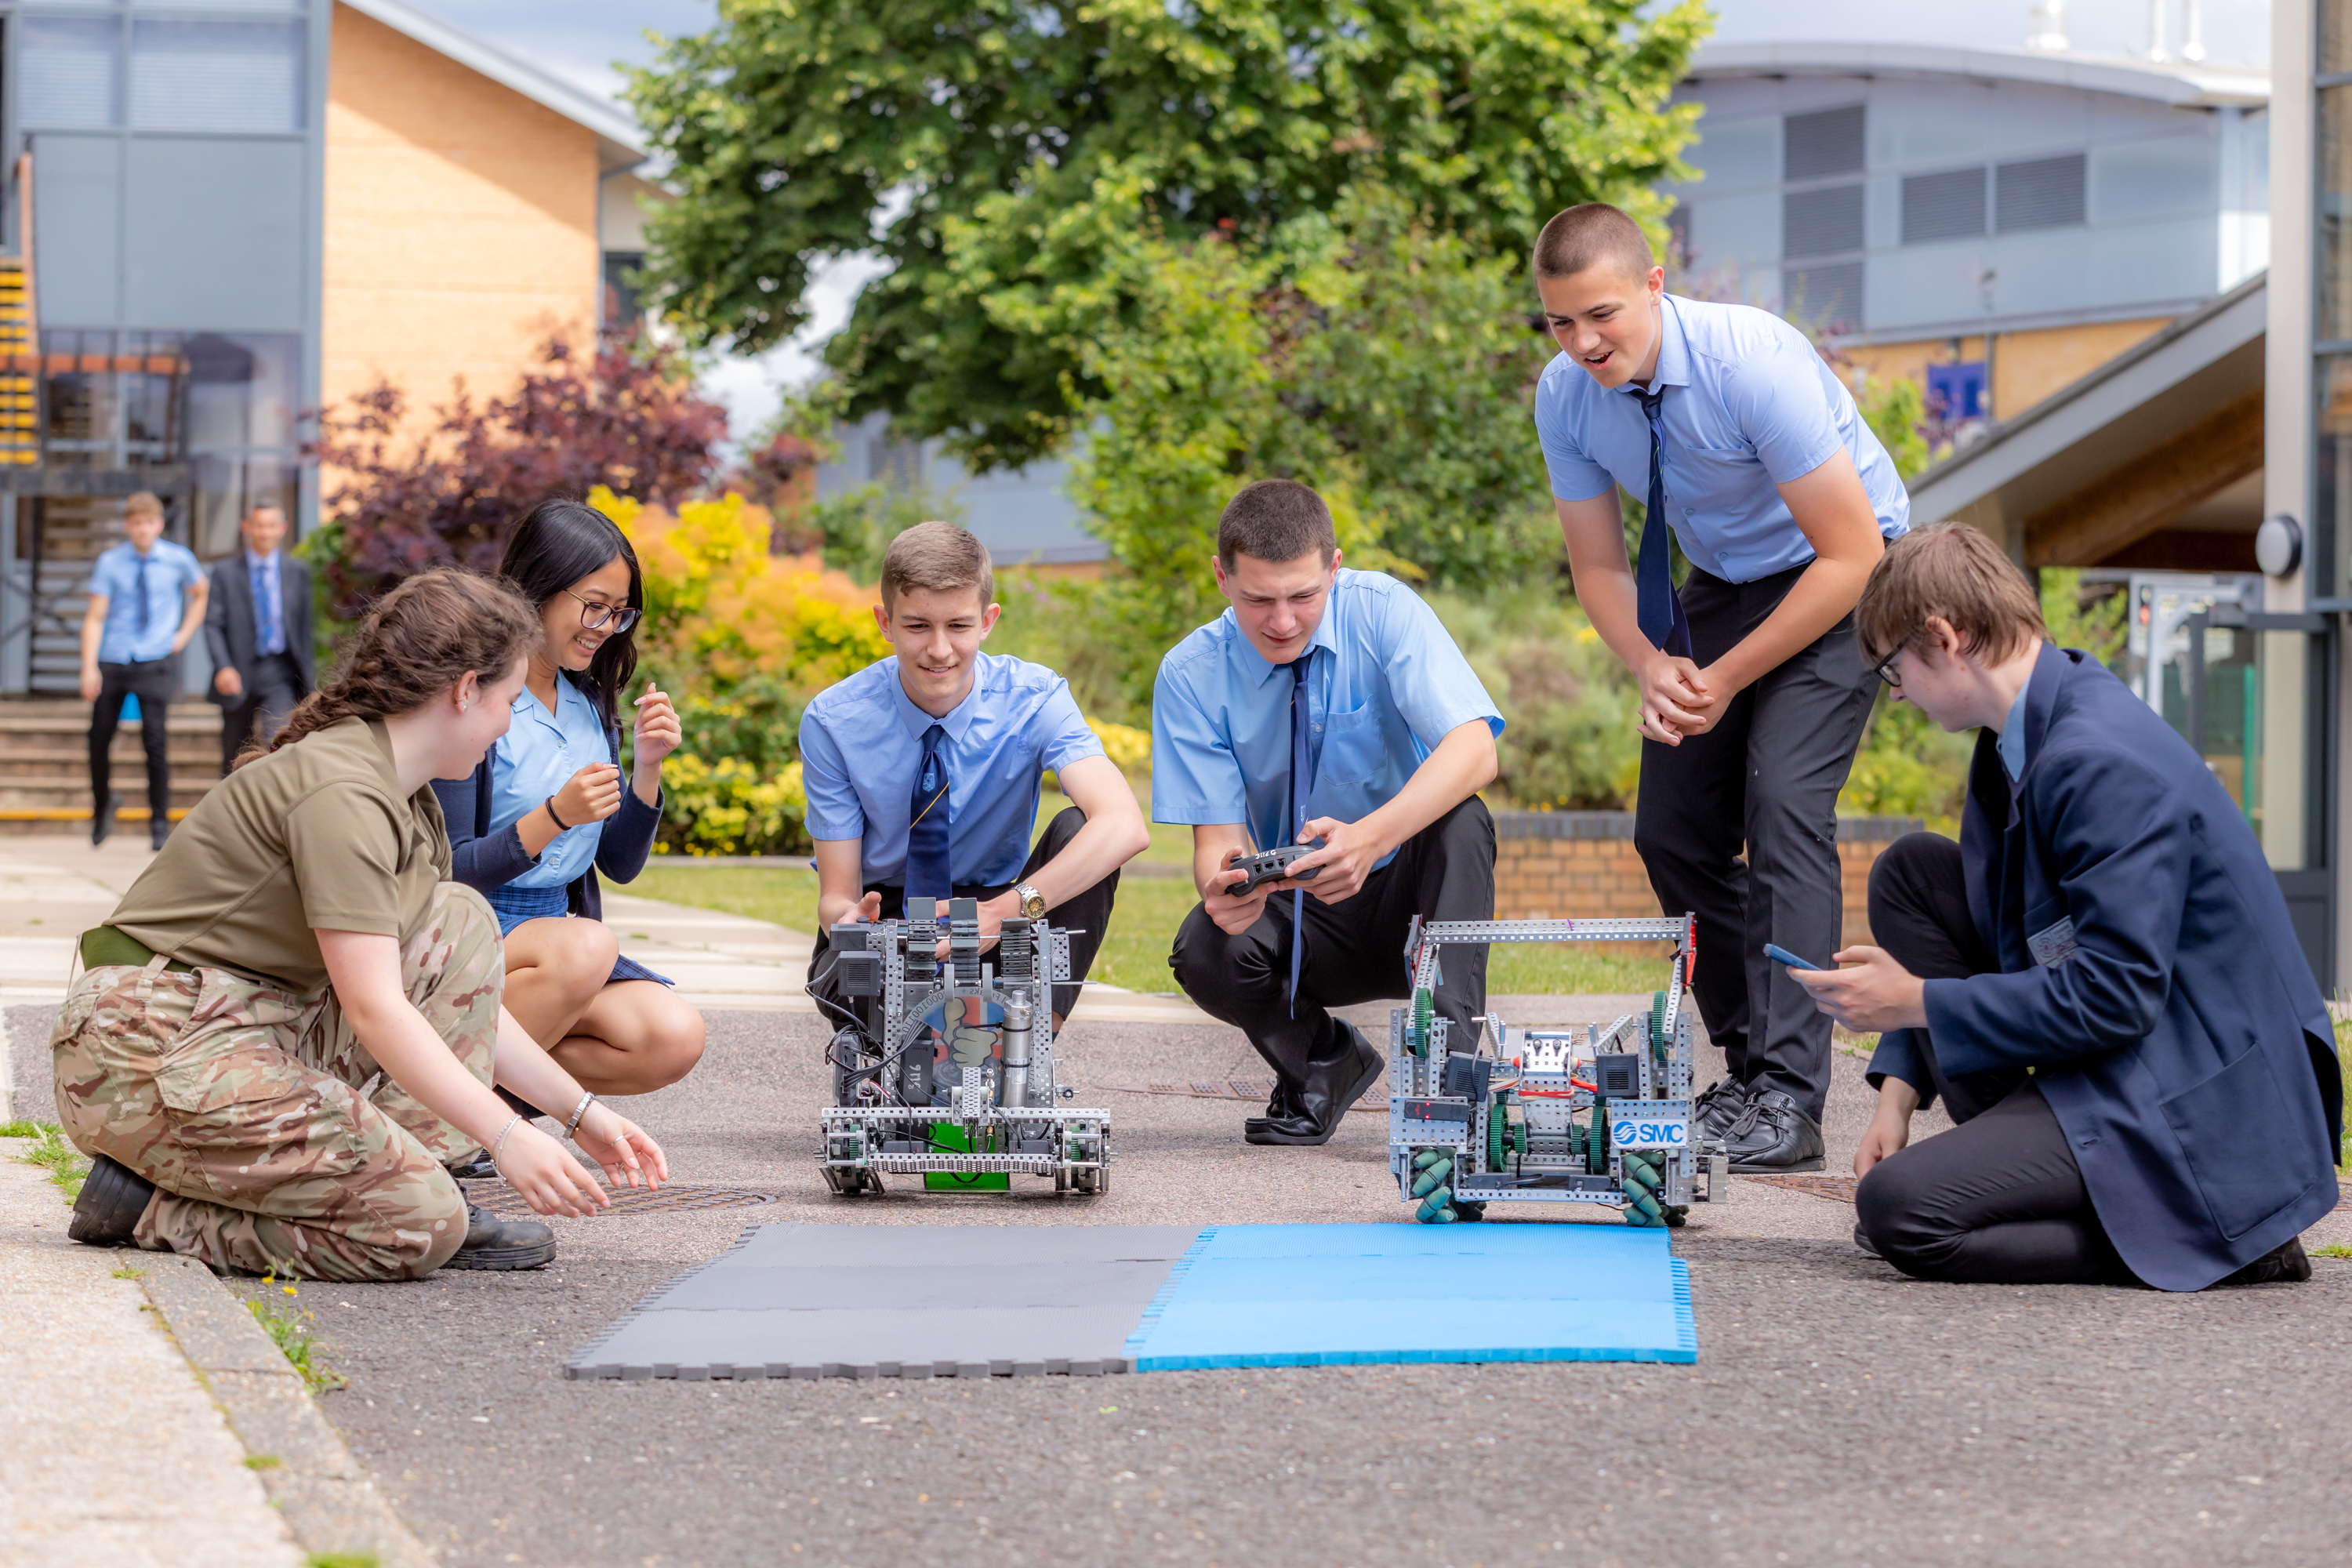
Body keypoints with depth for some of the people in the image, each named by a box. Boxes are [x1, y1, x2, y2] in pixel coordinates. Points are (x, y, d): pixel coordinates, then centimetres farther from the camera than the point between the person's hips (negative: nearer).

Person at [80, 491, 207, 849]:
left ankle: (160, 824, 1)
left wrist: (183, 636, 8)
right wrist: (89, 667, -14)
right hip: (112, 660, 1)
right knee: (99, 740, 4)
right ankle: (103, 804, 31)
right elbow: (95, 617, -4)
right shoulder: (109, 562, -1)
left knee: (155, 741, -10)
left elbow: (201, 595, 21)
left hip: (155, 662, -1)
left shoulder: (178, 560, 2)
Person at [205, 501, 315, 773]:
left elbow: (304, 626, 10)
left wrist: (306, 677, 8)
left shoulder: (297, 572, 7)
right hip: (239, 674, 0)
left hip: (280, 675, 0)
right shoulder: (225, 572, 2)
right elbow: (213, 625, -4)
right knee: (234, 755, 9)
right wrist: (223, 668, -19)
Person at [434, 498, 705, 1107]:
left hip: (556, 931, 7)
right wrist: (554, 818, -27)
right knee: (585, 946, -36)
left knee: (675, 1039, -19)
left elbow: (619, 865, 12)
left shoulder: (591, 703, 11)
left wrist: (646, 768, -4)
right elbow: (448, 874, -15)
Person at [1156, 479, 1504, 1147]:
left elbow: (1473, 752, -28)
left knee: (1461, 820, -32)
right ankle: (1322, 1060, 1)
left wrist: (1369, 838, -46)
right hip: (1294, 920, 1)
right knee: (1206, 953, -31)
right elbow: (1219, 834, -12)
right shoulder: (1191, 675, -9)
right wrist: (1222, 883, -39)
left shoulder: (1383, 611, -15)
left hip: (1403, 893, -1)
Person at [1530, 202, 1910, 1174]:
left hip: (1839, 575, -6)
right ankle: (1748, 1067, 14)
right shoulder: (1565, 397, -13)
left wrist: (1725, 679, -25)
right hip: (1717, 580, 7)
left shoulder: (1752, 360, -31)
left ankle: (1787, 1102, -24)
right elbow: (1599, 568, -1)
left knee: (1783, 800, -23)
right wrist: (1649, 666, -22)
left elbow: (1851, 557, -27)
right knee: (1672, 829, -1)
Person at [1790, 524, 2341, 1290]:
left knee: (1899, 1211, -23)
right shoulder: (2019, 739, 6)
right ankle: (1999, 1148, 8)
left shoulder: (2105, 764, -25)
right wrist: (1897, 1095, 8)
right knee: (1911, 872, 12)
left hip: (2199, 1104, -10)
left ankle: (2200, 1236, -11)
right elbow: (1983, 922, 16)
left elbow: (2115, 997, -27)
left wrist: (1915, 1001, -19)